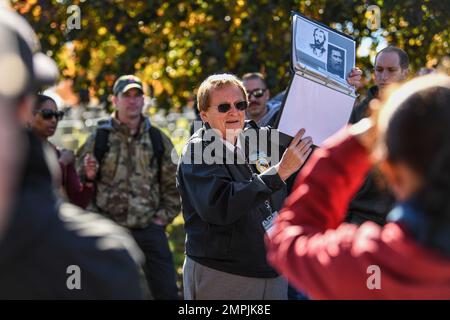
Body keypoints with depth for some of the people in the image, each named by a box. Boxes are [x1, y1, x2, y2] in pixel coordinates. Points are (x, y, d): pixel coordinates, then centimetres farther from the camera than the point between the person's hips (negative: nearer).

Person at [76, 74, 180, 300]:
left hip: (150, 230, 1)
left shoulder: (158, 140, 7)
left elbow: (172, 185, 11)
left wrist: (162, 218, 2)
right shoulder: (99, 139, 1)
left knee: (167, 292, 0)